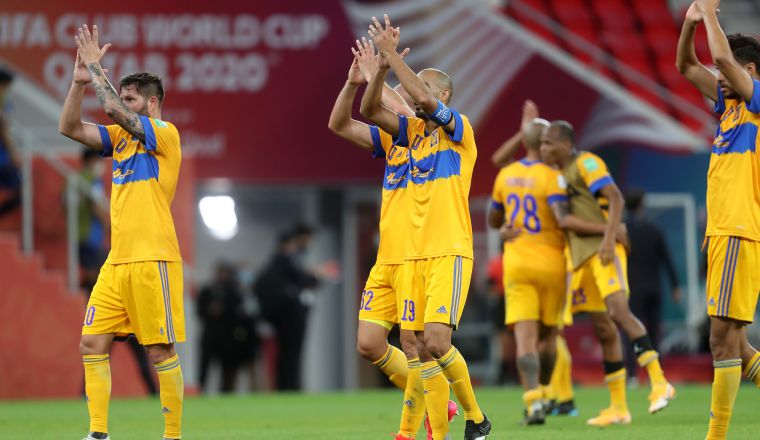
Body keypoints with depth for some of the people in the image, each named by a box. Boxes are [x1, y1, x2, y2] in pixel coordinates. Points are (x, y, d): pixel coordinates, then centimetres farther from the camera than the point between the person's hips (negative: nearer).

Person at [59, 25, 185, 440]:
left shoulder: (165, 133, -6)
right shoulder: (121, 136, 16)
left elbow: (114, 110, -19)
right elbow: (69, 127, 11)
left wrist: (95, 66, -10)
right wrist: (80, 79, 0)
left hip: (152, 260, -8)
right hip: (117, 261, 8)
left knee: (161, 350, -5)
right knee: (92, 344, 1)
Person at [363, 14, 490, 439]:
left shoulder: (460, 130, -4)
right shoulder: (416, 131, 14)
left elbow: (426, 100, -21)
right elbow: (370, 111, 6)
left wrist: (393, 55, -17)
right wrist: (382, 66, -8)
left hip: (450, 253, -7)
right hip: (416, 255, 7)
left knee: (436, 341, -18)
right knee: (424, 349, 2)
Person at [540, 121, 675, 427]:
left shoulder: (586, 163, -3)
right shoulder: (559, 174, 20)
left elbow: (615, 198, -15)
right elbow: (564, 219, 6)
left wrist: (609, 237, -26)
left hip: (603, 249, -8)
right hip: (582, 256, 8)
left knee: (618, 310, -24)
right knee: (603, 329, 7)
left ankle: (659, 382, -28)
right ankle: (618, 408, 9)